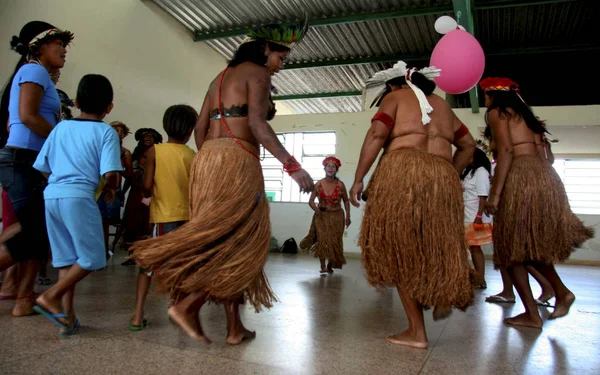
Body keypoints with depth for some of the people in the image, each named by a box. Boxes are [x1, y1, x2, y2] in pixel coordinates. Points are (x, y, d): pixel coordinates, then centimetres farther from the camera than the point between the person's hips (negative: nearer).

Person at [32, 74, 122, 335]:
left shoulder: (61, 127, 14)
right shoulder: (106, 132, -1)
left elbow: (43, 168, 15)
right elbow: (110, 175, -11)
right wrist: (112, 188, 10)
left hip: (51, 195, 6)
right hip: (78, 196, -6)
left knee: (66, 258, 13)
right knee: (92, 257, 6)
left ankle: (68, 315, 14)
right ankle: (51, 296, -4)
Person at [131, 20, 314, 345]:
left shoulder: (221, 77, 26)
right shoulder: (257, 73, 1)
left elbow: (200, 127, 21)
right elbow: (256, 123, -15)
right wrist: (291, 165, -19)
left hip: (208, 157, 9)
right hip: (237, 160, -9)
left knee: (230, 241, 7)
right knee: (238, 242, -4)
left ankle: (235, 327, 8)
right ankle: (187, 304, -8)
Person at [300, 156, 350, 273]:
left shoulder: (340, 185, -7)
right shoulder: (319, 184, -7)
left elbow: (346, 201, 4)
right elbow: (310, 201, -2)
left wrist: (348, 216, -1)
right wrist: (316, 209, -21)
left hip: (336, 216, 0)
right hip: (322, 215, 0)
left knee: (334, 241, 4)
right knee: (322, 239, -9)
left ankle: (330, 265, 21)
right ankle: (323, 266, 0)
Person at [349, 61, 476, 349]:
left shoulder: (395, 97, 11)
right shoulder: (441, 103, 27)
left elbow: (377, 134, -5)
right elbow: (468, 145, 29)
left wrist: (358, 179, -5)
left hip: (401, 172, -5)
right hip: (443, 178, 5)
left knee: (401, 249, 2)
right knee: (435, 244, 23)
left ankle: (417, 332, 5)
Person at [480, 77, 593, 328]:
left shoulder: (497, 112, 3)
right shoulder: (526, 114, 25)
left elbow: (506, 150, -12)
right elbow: (542, 153, 19)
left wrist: (495, 192, -16)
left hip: (519, 177, -8)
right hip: (545, 176, 8)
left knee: (512, 247, -2)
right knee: (532, 243, 20)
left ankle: (532, 314, 0)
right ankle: (561, 290, 8)